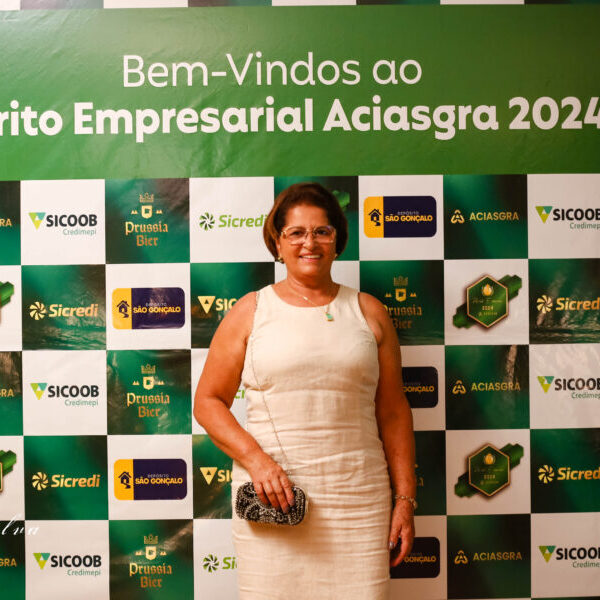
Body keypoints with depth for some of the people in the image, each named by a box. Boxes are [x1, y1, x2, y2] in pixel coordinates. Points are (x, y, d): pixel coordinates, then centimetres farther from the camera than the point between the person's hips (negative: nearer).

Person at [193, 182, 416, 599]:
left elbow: (394, 412, 9)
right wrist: (255, 459, -10)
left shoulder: (369, 312, 8)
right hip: (272, 494, -1)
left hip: (358, 498, 1)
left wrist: (405, 500, 5)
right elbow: (208, 401, 4)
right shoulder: (251, 311, 4)